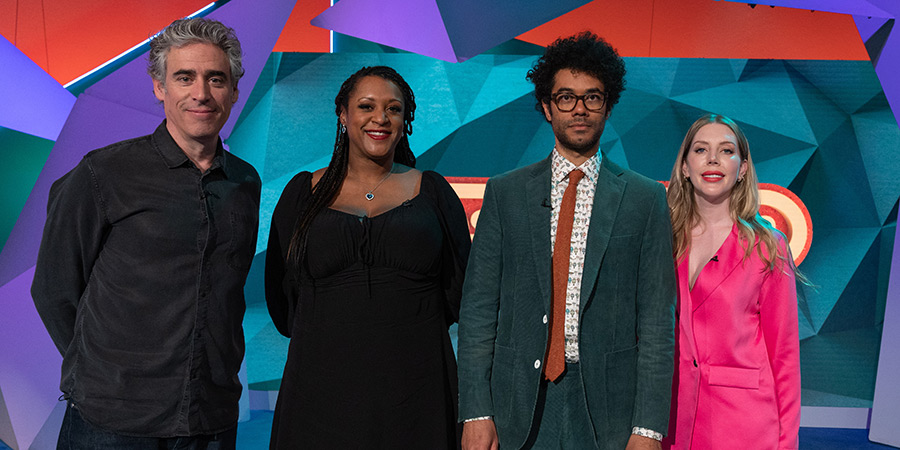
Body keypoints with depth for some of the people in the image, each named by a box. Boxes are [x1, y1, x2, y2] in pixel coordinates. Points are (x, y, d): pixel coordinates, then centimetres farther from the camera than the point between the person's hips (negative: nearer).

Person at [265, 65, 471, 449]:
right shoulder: (304, 192, 8)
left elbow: (459, 287, 9)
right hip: (322, 385, 0)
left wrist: (406, 328, 7)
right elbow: (281, 293, 11)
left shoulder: (432, 191, 7)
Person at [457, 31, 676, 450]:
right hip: (520, 404, 1)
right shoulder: (504, 193, 5)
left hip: (609, 408, 0)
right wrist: (476, 412, -5)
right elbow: (478, 308, 2)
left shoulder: (645, 198, 3)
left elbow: (656, 319, 0)